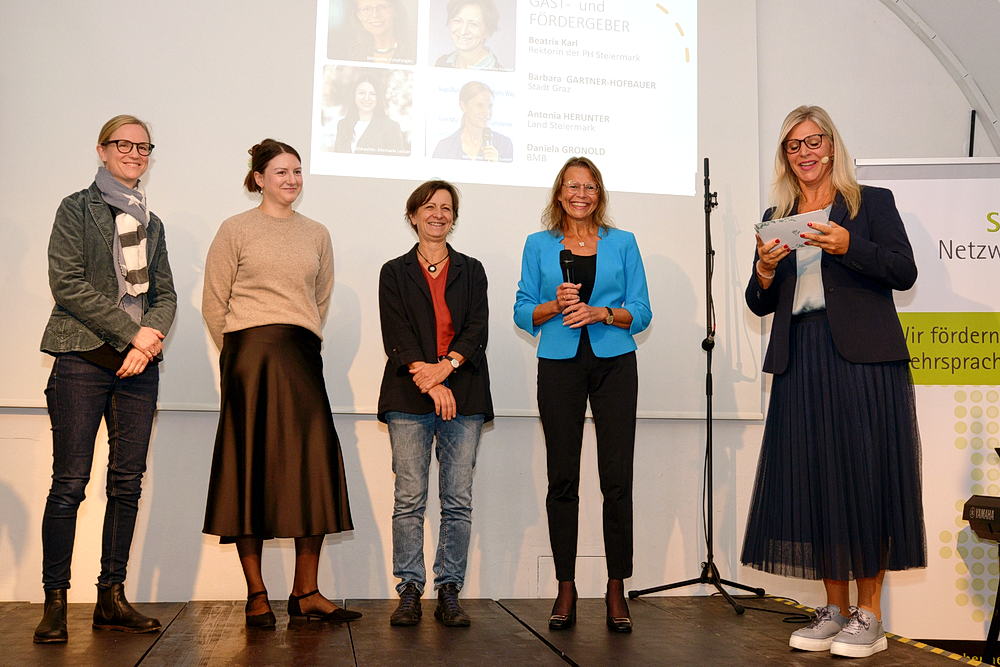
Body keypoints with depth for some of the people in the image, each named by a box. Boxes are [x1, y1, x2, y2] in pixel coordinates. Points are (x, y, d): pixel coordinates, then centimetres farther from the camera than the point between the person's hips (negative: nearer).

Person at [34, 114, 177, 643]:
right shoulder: (77, 208, 4)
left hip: (140, 364, 5)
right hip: (84, 359, -4)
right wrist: (131, 331, -12)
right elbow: (67, 283, -7)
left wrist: (150, 341, -6)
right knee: (69, 483, -5)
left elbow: (165, 294, 14)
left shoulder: (150, 222, 18)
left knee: (127, 482, 3)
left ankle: (112, 599, 10)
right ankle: (54, 602, 3)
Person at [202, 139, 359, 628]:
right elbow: (214, 303, 4)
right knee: (251, 465, -2)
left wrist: (304, 341, 14)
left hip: (301, 357, 4)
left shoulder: (317, 234, 16)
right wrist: (240, 353, 5)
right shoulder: (236, 229, 5)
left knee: (315, 465, -3)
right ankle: (256, 594, 6)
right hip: (251, 356, -3)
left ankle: (305, 593, 4)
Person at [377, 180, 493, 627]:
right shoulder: (395, 272, 12)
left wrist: (444, 367, -13)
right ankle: (410, 591, 5)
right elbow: (396, 336, 0)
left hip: (463, 396, 1)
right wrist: (430, 381, -14)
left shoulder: (471, 271, 17)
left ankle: (449, 593, 6)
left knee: (458, 501, -1)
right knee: (409, 499, -4)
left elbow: (477, 330, 4)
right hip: (410, 398, -1)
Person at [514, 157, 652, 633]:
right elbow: (523, 312, 8)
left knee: (617, 478, -4)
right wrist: (555, 306, -10)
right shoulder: (539, 245, 12)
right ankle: (566, 589, 10)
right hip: (559, 365, 0)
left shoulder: (622, 243, 11)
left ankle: (616, 590, 4)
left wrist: (603, 313, -11)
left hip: (614, 364, 0)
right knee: (562, 479, 1)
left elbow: (641, 311, 7)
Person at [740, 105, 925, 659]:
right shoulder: (775, 218, 17)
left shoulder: (872, 203, 8)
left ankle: (868, 614, 5)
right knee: (811, 481, 2)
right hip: (800, 363, 4)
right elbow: (760, 305, 16)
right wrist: (765, 269, -4)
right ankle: (835, 608, 13)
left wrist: (848, 246, -16)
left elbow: (904, 272, -3)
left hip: (862, 358, -3)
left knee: (865, 474, -4)